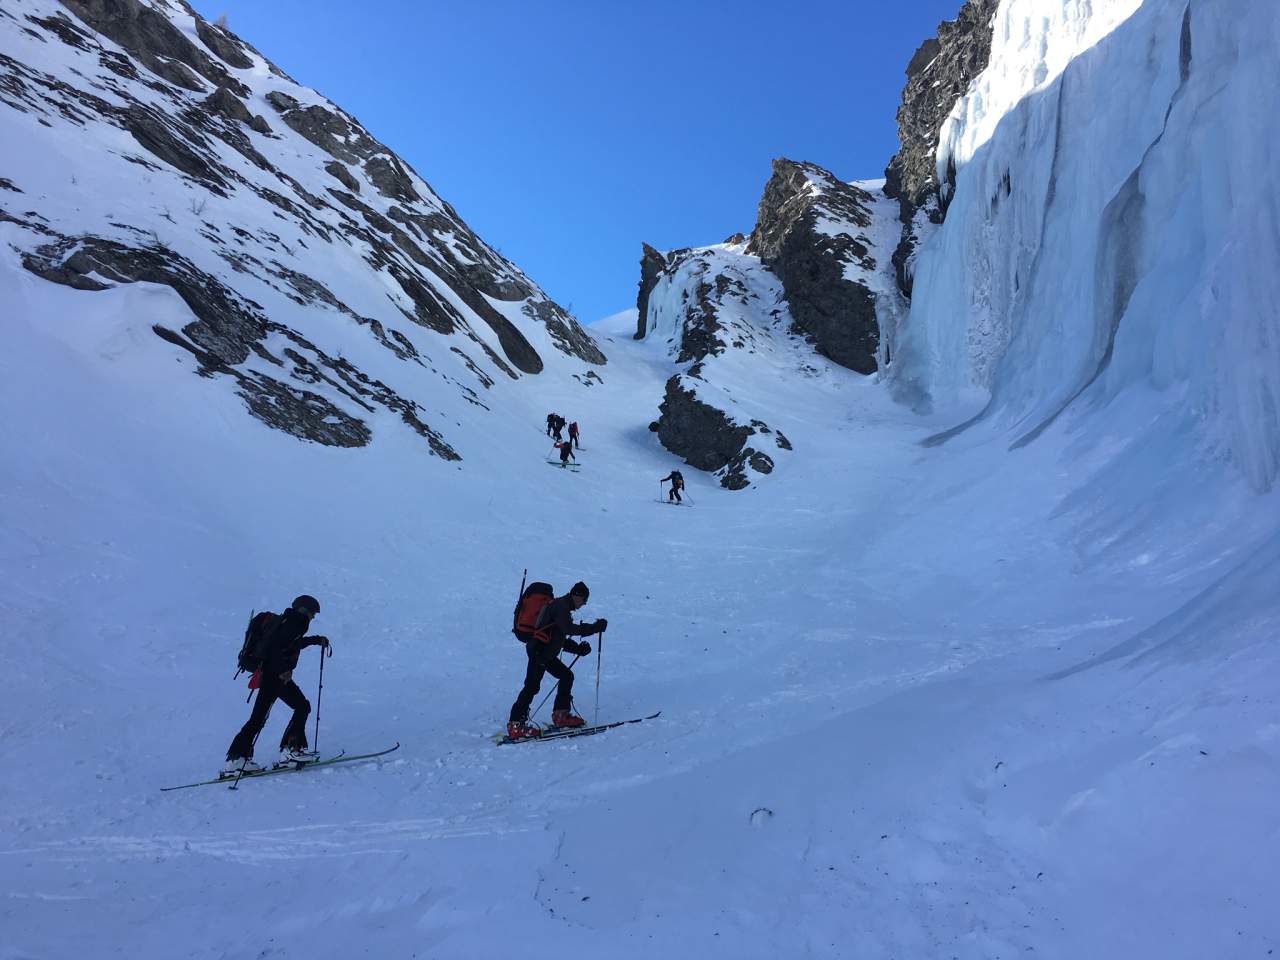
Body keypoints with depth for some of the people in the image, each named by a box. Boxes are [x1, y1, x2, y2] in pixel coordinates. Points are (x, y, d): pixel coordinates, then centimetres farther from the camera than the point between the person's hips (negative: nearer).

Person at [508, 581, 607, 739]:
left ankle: (561, 715, 17)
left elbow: (560, 639, 22)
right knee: (532, 686, -11)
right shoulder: (560, 606, -10)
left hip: (546, 653, 10)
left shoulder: (562, 608, 21)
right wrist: (594, 628, -22)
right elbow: (569, 629, -25)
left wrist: (578, 648, 11)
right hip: (538, 651, -10)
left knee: (567, 676, 12)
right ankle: (515, 725, -8)